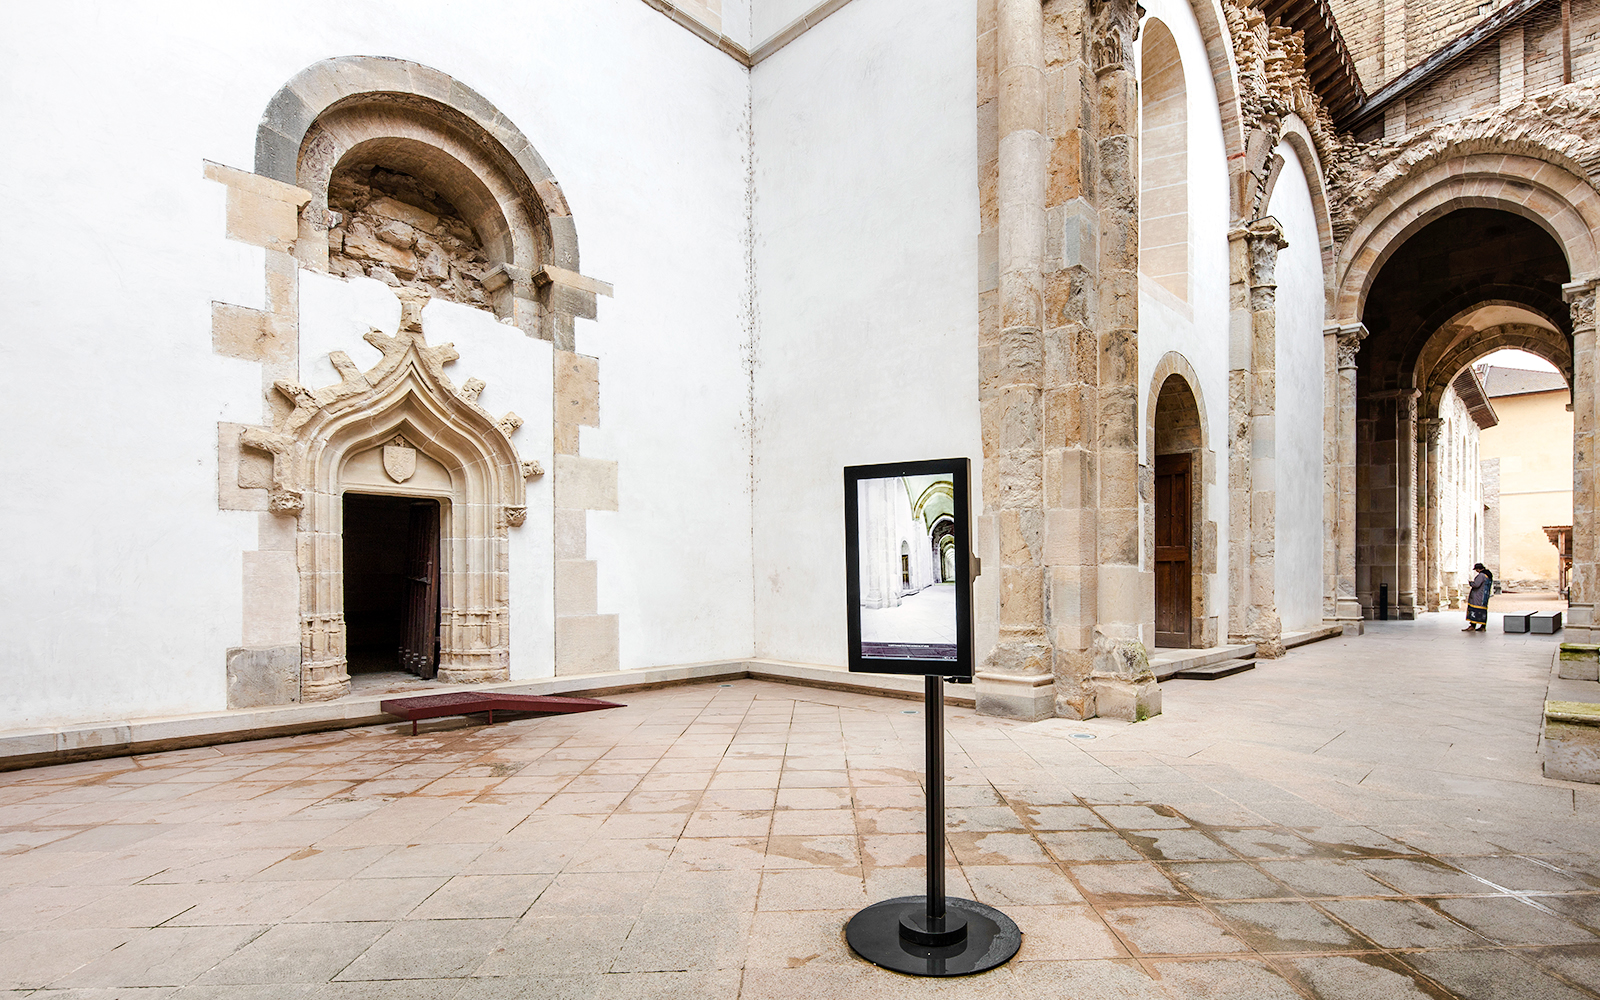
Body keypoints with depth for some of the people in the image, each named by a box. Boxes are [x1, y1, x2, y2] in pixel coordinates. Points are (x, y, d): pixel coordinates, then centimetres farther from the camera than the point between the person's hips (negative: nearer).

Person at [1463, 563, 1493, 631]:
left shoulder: (1481, 575, -16)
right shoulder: (1489, 575, 15)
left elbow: (1476, 585, -22)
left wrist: (1471, 583, -2)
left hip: (1478, 597, -10)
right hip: (1485, 596, 10)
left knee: (1474, 610, -8)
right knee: (1483, 611, 11)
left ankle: (1472, 626, -10)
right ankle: (1483, 627, 14)